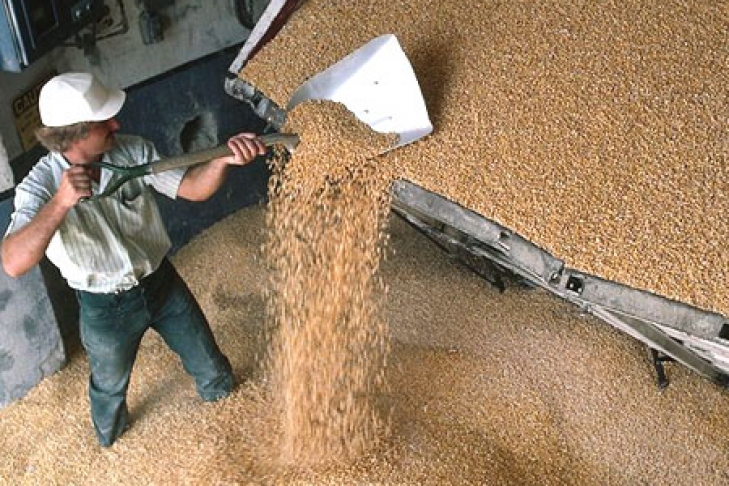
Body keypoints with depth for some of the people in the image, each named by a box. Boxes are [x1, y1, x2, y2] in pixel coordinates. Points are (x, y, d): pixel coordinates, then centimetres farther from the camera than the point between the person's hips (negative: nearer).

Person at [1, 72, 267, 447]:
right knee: (110, 383, 25)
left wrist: (223, 160, -41)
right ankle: (109, 430, 60)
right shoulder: (40, 186, -27)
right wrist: (61, 202, -49)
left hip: (160, 282, 3)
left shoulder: (133, 151, -18)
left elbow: (192, 188, -20)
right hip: (104, 307, -2)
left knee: (205, 357, 24)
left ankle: (216, 389, 60)